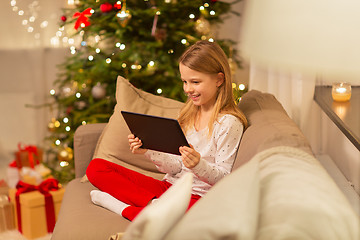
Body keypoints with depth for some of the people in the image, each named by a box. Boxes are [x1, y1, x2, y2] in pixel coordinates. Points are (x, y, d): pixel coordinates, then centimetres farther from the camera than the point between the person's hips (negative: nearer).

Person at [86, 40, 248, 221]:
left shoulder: (229, 123, -9)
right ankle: (153, 202, -20)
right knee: (96, 167, -3)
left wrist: (199, 165, -29)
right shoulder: (188, 114, 14)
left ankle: (126, 209, -24)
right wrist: (148, 151, -4)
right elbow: (178, 166, 11)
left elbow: (224, 177, -10)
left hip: (197, 197, -8)